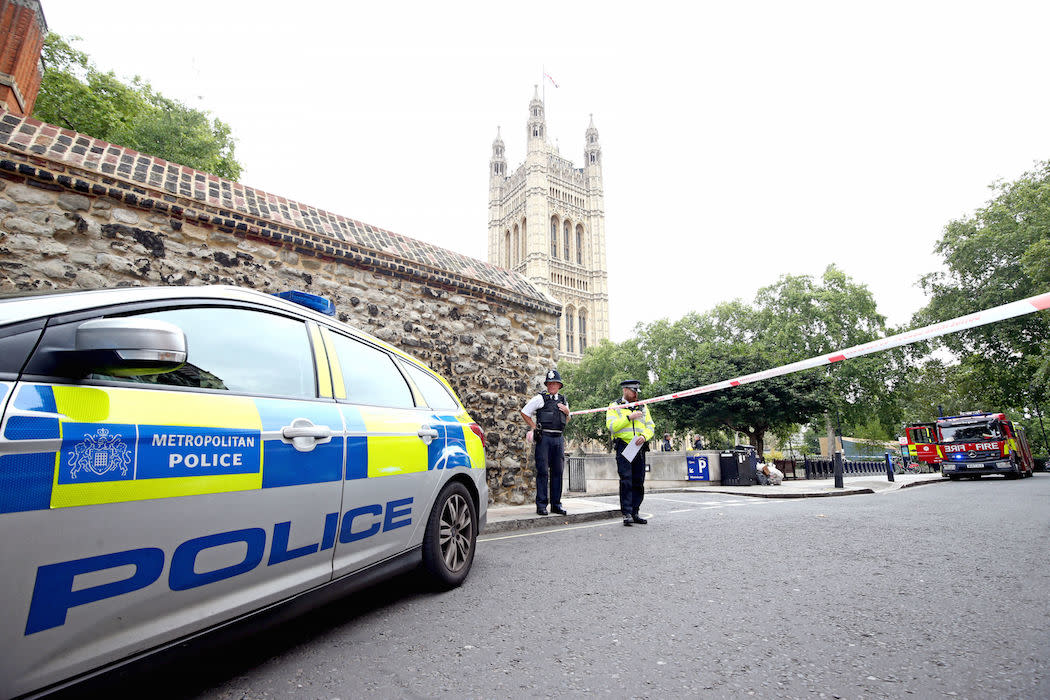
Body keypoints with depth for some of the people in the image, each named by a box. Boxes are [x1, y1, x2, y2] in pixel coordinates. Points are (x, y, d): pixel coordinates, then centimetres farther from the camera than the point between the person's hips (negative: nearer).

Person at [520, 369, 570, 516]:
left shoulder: (563, 400, 16)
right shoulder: (540, 398, 0)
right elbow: (524, 412, 3)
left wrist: (567, 412, 5)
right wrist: (535, 428, 0)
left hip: (558, 438, 5)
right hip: (544, 438, -5)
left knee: (557, 472, 7)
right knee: (543, 472, -4)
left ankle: (556, 504, 15)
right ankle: (541, 505, 2)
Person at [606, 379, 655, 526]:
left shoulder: (643, 407, 18)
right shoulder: (614, 406, 5)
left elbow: (650, 427, 12)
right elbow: (611, 426, -9)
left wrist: (644, 436, -8)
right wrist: (629, 417, -15)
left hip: (639, 448, 5)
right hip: (623, 447, -4)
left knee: (639, 482, 5)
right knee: (626, 481, -12)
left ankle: (635, 513, 14)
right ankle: (627, 514, -9)